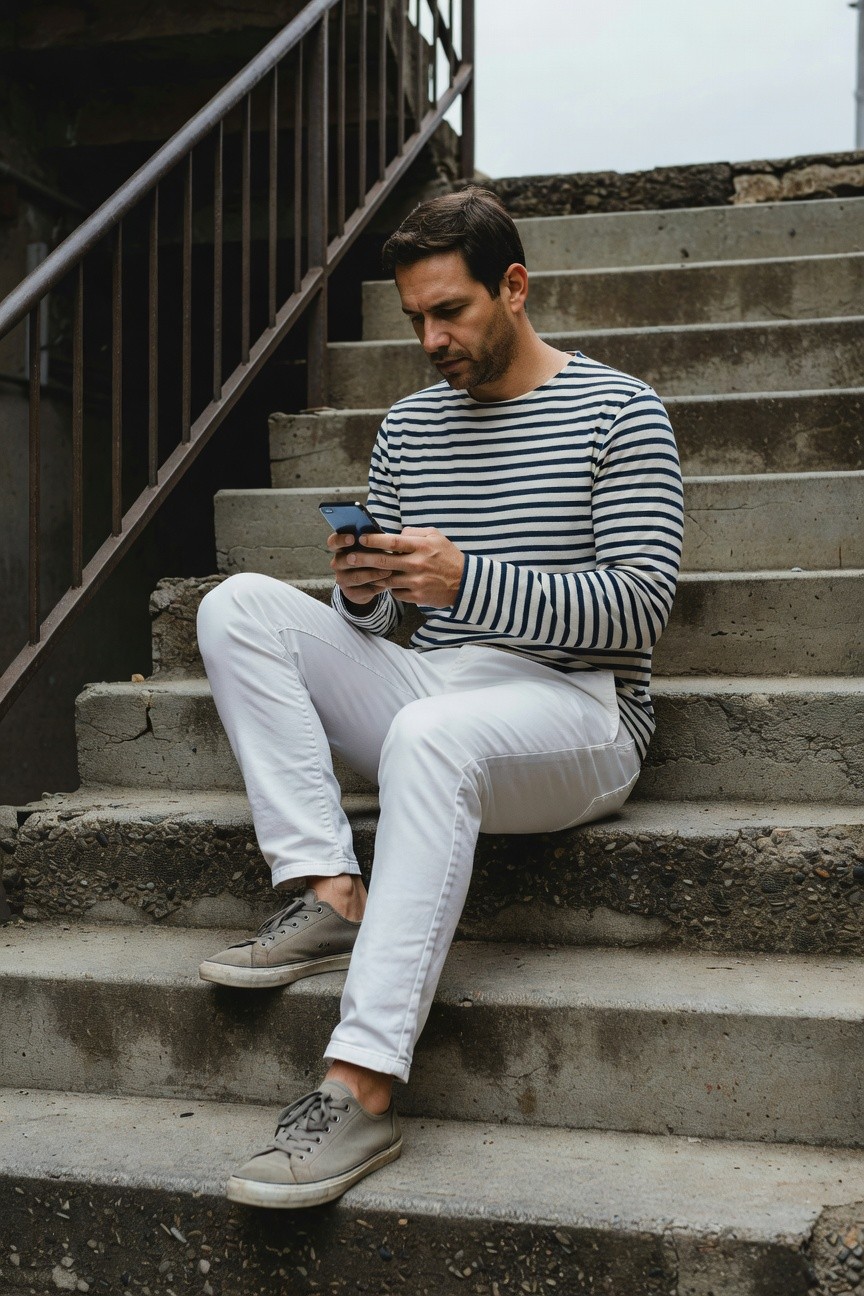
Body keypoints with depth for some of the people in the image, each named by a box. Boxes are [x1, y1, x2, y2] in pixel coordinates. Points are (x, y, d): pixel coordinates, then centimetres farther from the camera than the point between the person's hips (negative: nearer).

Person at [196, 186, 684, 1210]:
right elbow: (377, 619, 16)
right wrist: (360, 591, -10)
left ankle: (362, 1088, -40)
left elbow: (640, 607, -11)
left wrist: (467, 579, -23)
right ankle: (331, 893, -23)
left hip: (575, 714, -6)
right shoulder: (407, 426, 15)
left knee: (429, 733, -40)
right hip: (427, 696, 6)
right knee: (238, 604, -11)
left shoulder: (617, 412, -1)